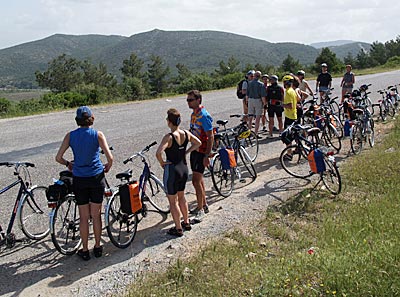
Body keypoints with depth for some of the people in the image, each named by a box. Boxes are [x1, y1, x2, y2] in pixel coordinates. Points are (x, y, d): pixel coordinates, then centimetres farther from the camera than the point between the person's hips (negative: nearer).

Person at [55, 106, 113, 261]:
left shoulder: (70, 135, -2)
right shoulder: (98, 135, -7)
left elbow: (58, 157, -3)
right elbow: (110, 157, -13)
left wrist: (68, 164, 17)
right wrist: (107, 167, 8)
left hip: (79, 179, 1)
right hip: (96, 178, -1)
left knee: (83, 217, 10)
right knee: (96, 215, 12)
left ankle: (85, 250, 20)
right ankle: (97, 247, 24)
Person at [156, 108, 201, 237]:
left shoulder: (169, 137, -22)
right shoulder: (186, 133, -3)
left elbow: (158, 153, -33)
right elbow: (198, 143, 10)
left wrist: (162, 162, -15)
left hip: (172, 170, -7)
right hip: (184, 168, 7)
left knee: (173, 201, 9)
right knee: (181, 197, 25)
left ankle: (178, 229, 18)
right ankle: (186, 223, 35)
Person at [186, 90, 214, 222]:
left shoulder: (204, 116, -18)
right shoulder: (194, 114, 10)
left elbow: (210, 137, -20)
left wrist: (206, 156, -22)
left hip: (201, 152, -9)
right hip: (195, 150, 9)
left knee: (196, 180, -8)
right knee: (199, 179, 16)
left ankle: (200, 210, 3)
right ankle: (204, 205, 29)